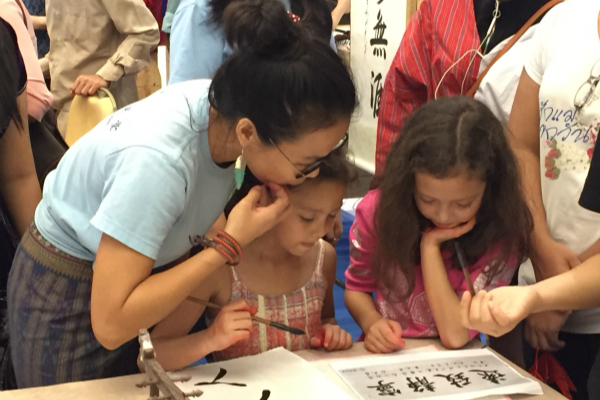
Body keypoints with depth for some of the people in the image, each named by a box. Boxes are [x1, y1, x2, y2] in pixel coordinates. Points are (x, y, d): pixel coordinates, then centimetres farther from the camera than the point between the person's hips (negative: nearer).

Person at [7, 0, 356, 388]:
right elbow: (110, 324, -35)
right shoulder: (157, 160, -39)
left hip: (129, 263, 6)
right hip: (68, 298, -6)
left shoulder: (226, 103, -19)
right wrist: (231, 244, -34)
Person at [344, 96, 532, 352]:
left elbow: (456, 335, -18)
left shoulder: (502, 232, -15)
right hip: (385, 358, 2)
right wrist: (371, 322, -16)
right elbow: (357, 287, 4)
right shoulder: (379, 209, -10)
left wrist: (430, 245, -20)